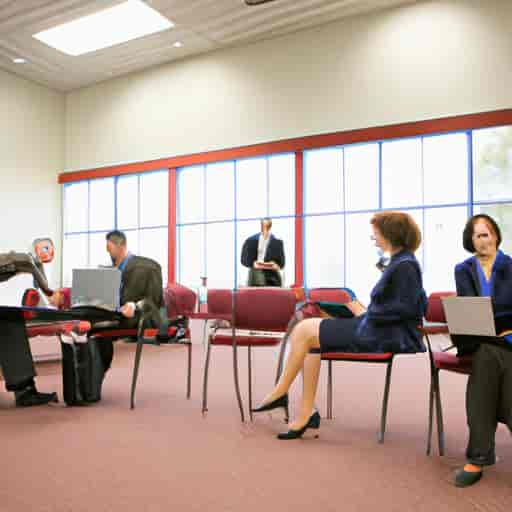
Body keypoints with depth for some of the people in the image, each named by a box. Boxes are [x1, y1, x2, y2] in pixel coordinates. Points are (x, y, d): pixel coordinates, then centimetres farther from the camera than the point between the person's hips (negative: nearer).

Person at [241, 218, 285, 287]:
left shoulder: (277, 242, 7)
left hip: (272, 278, 0)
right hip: (255, 278, 0)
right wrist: (252, 263, -13)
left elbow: (281, 262, 8)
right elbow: (244, 259, 6)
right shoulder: (250, 241, 7)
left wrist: (277, 265, -14)